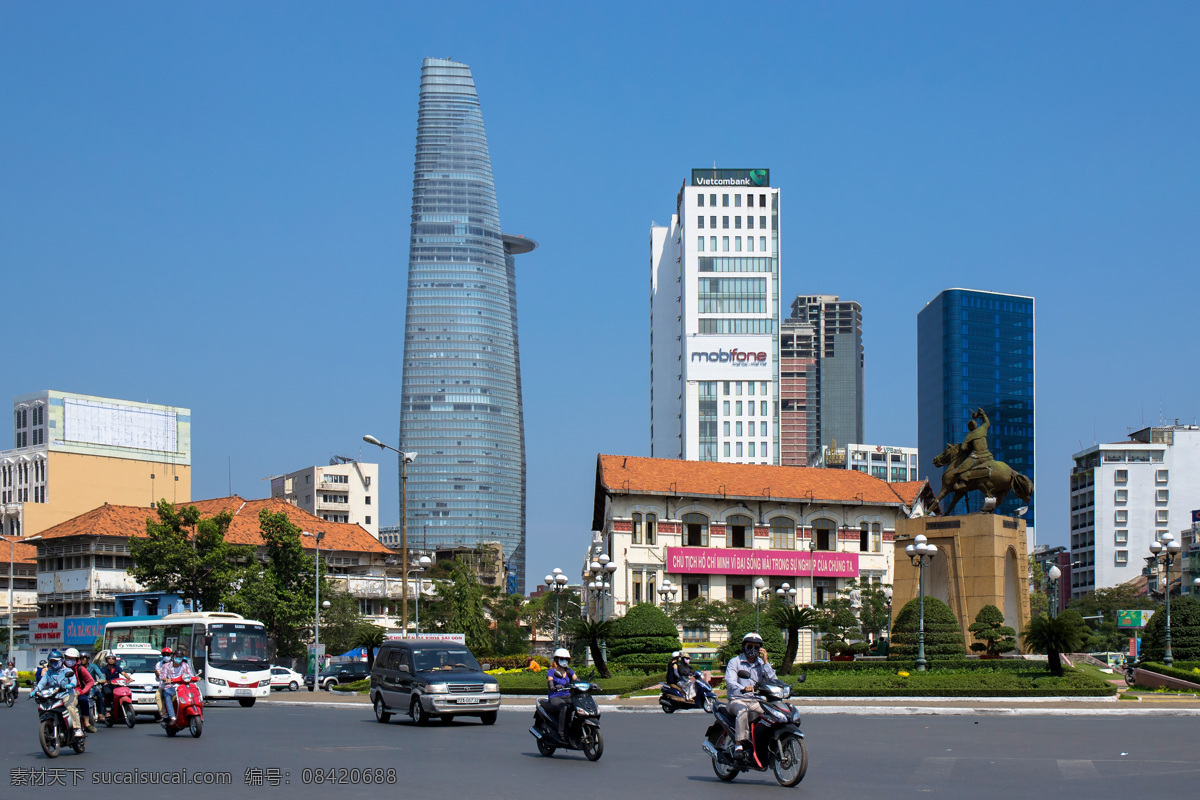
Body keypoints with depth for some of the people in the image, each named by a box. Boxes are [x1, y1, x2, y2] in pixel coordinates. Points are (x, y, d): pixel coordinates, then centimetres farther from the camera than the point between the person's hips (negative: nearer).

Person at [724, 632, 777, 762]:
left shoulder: (762, 664, 15)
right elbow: (730, 680, -16)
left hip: (756, 701, 4)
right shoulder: (735, 662, 3)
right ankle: (739, 745, -41)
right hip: (737, 699, -4)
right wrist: (743, 689, -36)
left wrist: (765, 662, -6)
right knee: (743, 710, -38)